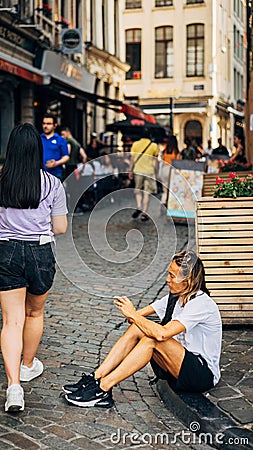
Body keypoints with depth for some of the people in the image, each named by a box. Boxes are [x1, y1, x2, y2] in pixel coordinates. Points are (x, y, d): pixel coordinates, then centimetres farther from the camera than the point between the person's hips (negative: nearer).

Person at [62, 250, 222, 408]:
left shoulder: (201, 304, -22)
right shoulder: (175, 298, 6)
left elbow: (162, 334, -32)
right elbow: (141, 314, 4)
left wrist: (132, 314, -21)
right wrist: (132, 314, -19)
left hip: (205, 375, -8)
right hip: (179, 365, 8)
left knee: (153, 339, -30)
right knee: (137, 328, -12)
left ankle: (104, 387, -28)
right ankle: (96, 377, -16)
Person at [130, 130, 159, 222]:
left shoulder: (135, 144, 3)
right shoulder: (154, 146, 1)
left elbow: (133, 159, 5)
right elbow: (155, 161, 2)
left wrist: (131, 170, 12)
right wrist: (154, 170, 12)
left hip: (138, 170, 1)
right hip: (149, 171, -1)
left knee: (138, 190, 15)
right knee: (147, 193, 2)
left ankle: (139, 207, -9)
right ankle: (144, 213, 0)